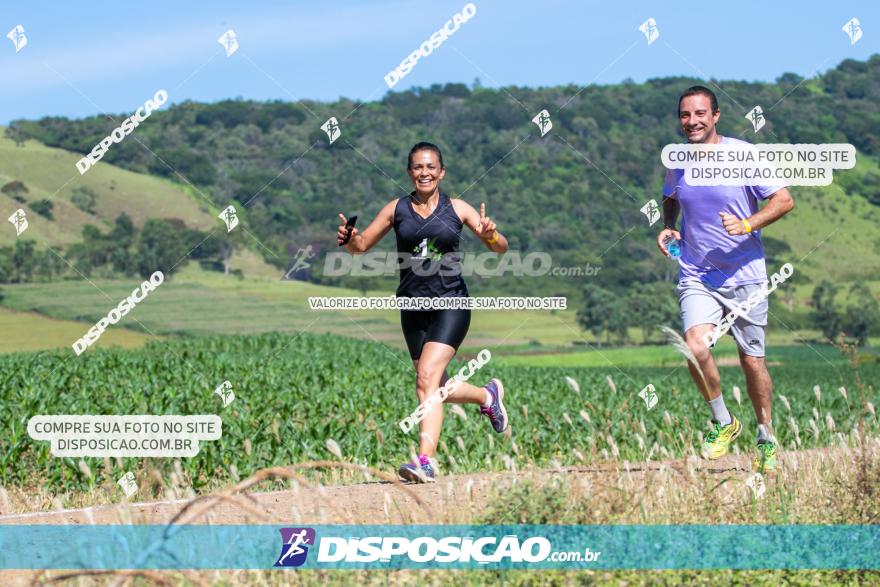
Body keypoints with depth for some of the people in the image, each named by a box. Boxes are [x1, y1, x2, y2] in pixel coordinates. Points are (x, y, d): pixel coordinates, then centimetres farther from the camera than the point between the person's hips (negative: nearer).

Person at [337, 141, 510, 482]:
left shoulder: (457, 209, 2)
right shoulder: (396, 209, 6)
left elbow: (501, 249, 3)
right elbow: (361, 246, 11)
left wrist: (490, 235, -20)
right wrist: (349, 239, -12)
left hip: (450, 303, -4)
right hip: (413, 307, 4)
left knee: (427, 379, -21)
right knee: (438, 390, 12)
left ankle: (426, 460, -23)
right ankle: (489, 395, 42)